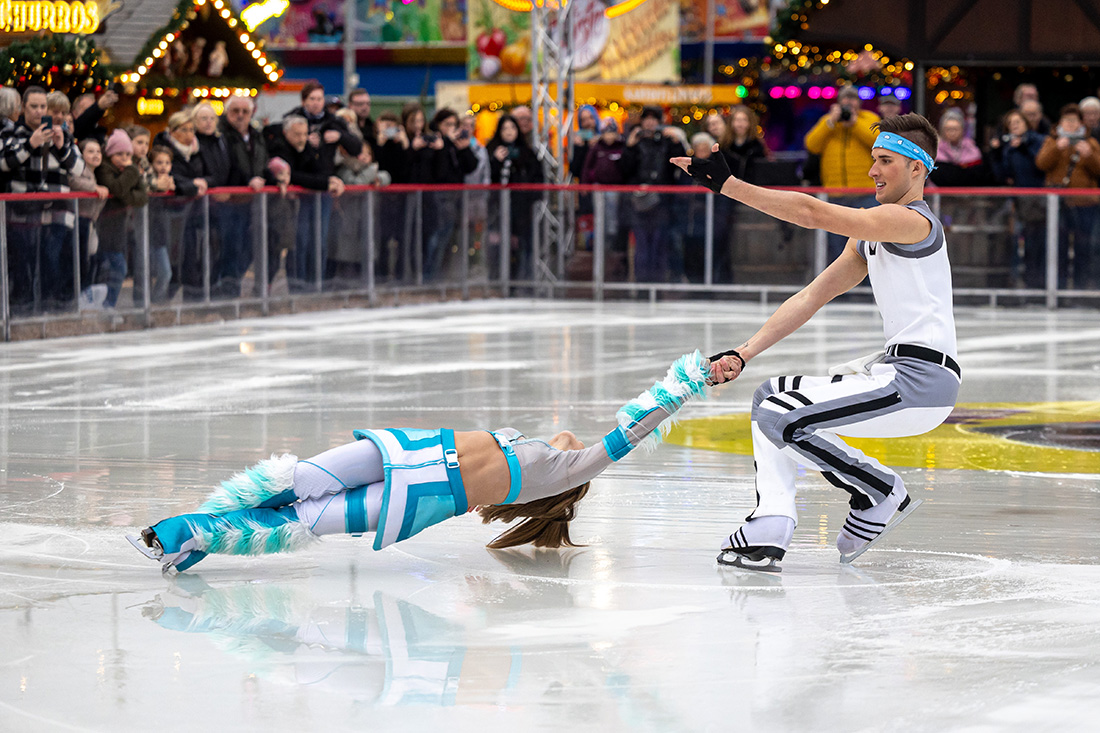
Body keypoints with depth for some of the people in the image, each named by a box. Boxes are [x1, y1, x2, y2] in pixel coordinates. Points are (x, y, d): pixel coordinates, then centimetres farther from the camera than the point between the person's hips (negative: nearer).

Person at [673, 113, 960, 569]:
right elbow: (811, 298, 15)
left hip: (919, 383, -10)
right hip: (894, 370, 10)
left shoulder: (912, 221, -12)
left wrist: (727, 185, -22)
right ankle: (772, 525, 1)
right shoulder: (871, 238, 18)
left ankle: (883, 493, 1)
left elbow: (813, 214, -21)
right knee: (771, 396, 16)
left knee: (782, 417, -16)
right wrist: (742, 355, 6)